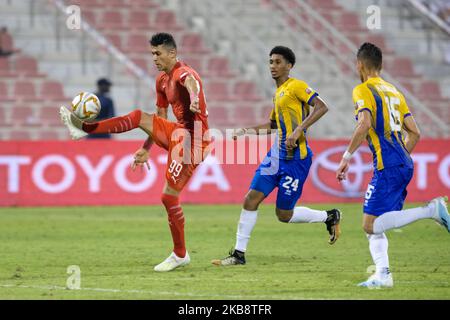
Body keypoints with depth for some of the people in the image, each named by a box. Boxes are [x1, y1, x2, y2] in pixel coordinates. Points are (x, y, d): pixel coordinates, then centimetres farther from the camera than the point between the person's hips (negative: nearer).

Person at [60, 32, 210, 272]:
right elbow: (160, 119, 25)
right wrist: (146, 149, 23)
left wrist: (194, 99, -65)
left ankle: (180, 255, 3)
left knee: (169, 197, -7)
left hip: (190, 138, -9)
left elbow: (190, 81, -41)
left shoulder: (182, 73, -15)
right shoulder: (162, 80, 15)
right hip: (178, 133, 9)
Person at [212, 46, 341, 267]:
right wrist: (247, 131, 20)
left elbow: (321, 107, -20)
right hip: (277, 154, 8)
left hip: (295, 158, -8)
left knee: (284, 215, -3)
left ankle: (330, 217, 20)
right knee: (251, 199, -1)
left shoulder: (296, 86, -8)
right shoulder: (278, 93, 18)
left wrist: (299, 130, -27)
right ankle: (239, 254, 4)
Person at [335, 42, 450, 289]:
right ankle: (383, 275, 2)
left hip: (387, 166, -9)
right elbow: (414, 133, 18)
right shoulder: (393, 90, 20)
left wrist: (347, 157, -15)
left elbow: (365, 124, -21)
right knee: (374, 225, 13)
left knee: (371, 225, -11)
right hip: (404, 164, 9)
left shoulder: (363, 90, -4)